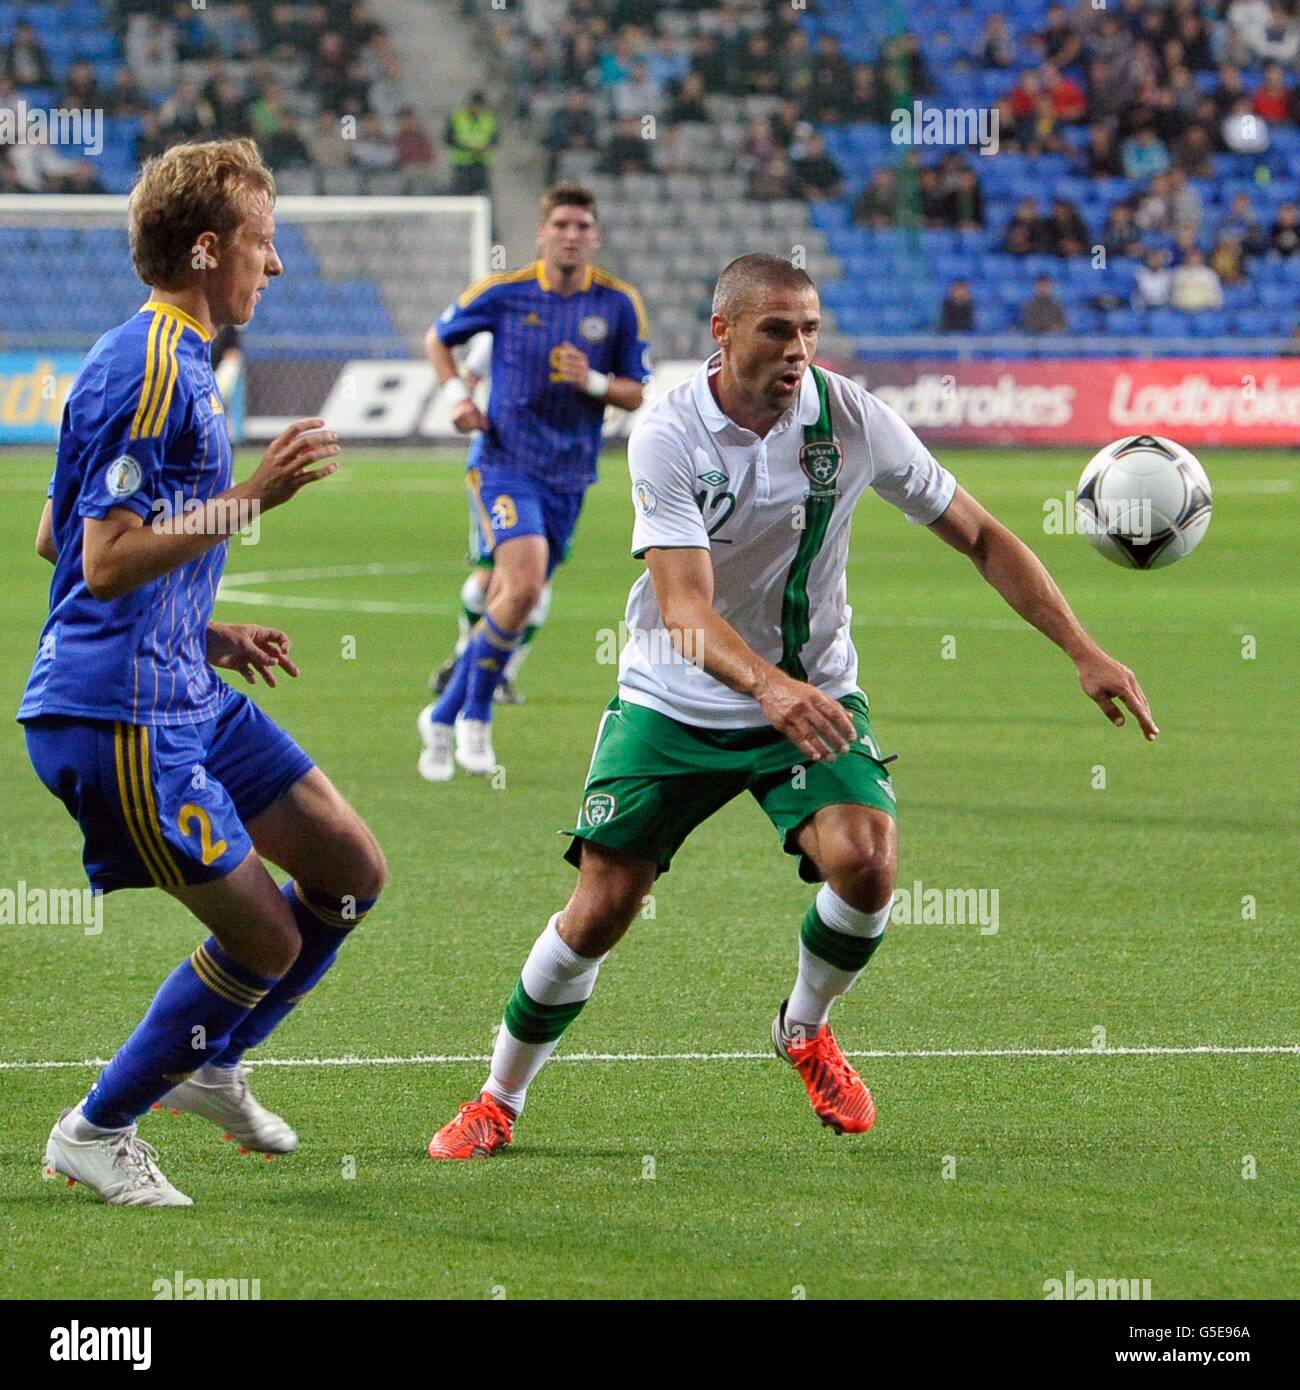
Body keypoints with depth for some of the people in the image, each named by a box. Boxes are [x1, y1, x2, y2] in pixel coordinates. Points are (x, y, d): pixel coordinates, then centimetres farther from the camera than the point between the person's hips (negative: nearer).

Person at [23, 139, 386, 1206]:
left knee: (350, 871, 9)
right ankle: (97, 1133, 8)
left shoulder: (176, 362, 17)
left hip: (180, 690, 10)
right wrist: (254, 498, -24)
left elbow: (57, 540, 24)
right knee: (264, 935, -7)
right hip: (118, 710, -10)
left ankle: (209, 1063, 25)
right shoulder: (148, 371, -17)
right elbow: (106, 561, -23)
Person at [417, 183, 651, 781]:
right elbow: (438, 338, 12)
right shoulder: (503, 292, -5)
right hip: (507, 465, -4)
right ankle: (475, 714, -5)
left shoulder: (620, 304, -1)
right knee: (523, 586, -23)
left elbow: (637, 392, 5)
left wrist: (594, 382, -16)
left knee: (510, 602, 8)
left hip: (570, 477, 4)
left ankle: (444, 717, 26)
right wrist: (457, 395, -5)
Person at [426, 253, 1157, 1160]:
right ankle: (499, 1102, 17)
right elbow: (685, 608, -29)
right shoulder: (667, 435, -19)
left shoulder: (849, 417, -12)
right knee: (600, 910, -7)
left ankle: (807, 1029, 10)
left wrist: (1083, 651, -10)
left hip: (813, 693, 2)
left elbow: (979, 536, -3)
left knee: (865, 862, -23)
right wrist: (768, 685, -49)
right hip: (674, 703, -2)